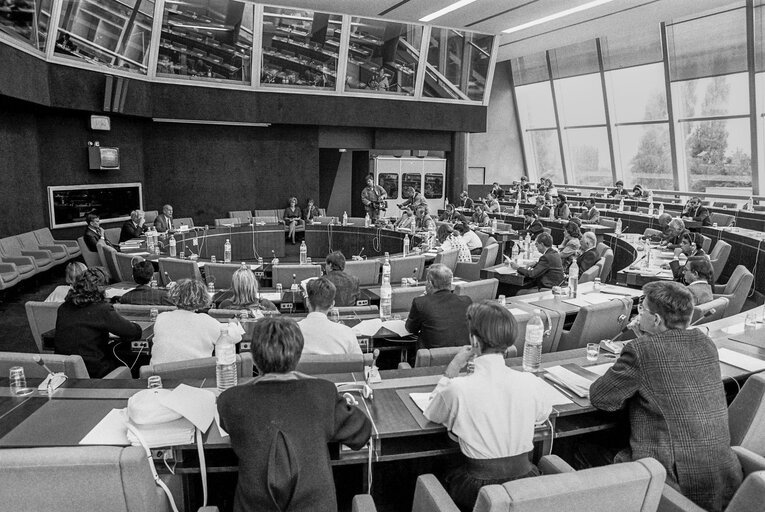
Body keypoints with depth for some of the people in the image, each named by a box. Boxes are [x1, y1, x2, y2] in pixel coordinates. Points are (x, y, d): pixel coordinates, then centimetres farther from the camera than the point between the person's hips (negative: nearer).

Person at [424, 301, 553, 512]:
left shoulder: (458, 389, -20)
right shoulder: (531, 383, -12)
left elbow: (430, 414, 2)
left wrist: (452, 368, 2)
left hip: (479, 491, -3)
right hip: (525, 484, 4)